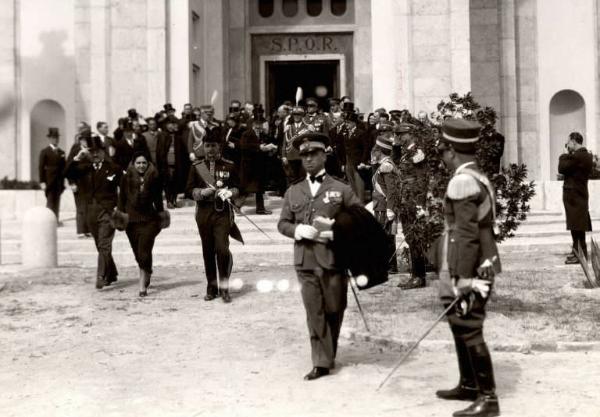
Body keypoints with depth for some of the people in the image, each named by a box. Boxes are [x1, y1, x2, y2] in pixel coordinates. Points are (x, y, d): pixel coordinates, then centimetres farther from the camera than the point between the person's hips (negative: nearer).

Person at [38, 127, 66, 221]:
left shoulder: (61, 152, 14)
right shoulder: (44, 152, 0)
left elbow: (64, 167, 13)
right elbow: (41, 167, -4)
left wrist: (63, 180, 6)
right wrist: (42, 182, -11)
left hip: (59, 181, 4)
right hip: (49, 181, -4)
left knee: (57, 202, 4)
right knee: (50, 201, -6)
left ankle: (56, 220, 5)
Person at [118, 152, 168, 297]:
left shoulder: (154, 178, 0)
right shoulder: (126, 178, 1)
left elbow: (158, 198, 11)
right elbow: (122, 198, 5)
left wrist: (160, 211, 10)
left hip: (149, 219, -2)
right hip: (131, 219, 2)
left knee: (144, 252, -9)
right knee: (138, 252, 11)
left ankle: (142, 285, -7)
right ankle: (147, 275, 34)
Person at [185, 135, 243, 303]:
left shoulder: (229, 166, 5)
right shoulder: (196, 167, 8)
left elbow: (238, 188, 9)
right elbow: (189, 190, 7)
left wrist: (229, 192, -12)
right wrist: (201, 192, -11)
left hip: (223, 212, -2)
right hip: (203, 212, 2)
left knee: (222, 248, -13)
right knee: (208, 251, 8)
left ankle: (224, 287, 1)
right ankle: (211, 287, 20)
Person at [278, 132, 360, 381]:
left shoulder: (341, 189, 3)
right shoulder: (293, 192, 11)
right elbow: (282, 223, 13)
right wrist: (298, 230, -8)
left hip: (333, 258, -1)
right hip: (305, 260, 1)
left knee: (334, 310, 9)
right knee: (314, 313, -2)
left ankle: (329, 354, 29)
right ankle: (321, 362, 5)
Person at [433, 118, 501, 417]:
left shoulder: (462, 182, -17)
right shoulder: (479, 178, 12)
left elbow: (466, 234, -22)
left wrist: (463, 278, -20)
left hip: (467, 271, -10)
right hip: (481, 267, 10)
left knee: (470, 332, -4)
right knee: (461, 328, 20)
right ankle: (469, 385, 32)